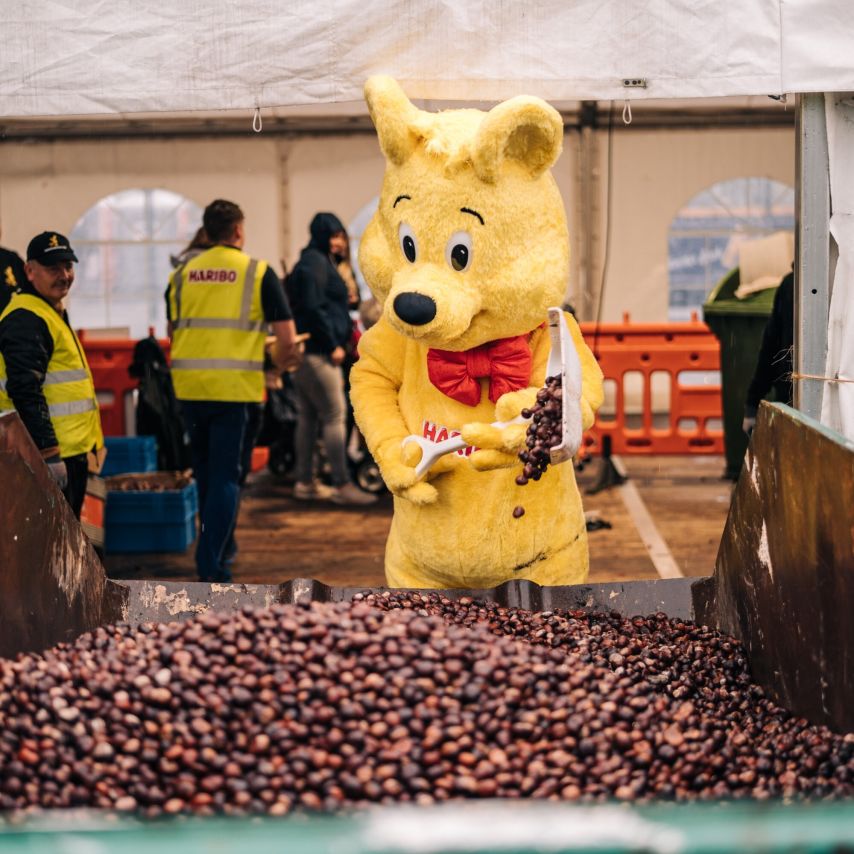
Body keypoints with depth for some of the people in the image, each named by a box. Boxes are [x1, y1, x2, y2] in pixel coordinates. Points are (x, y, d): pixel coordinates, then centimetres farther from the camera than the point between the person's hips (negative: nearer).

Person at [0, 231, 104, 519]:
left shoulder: (54, 313, 20)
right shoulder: (25, 320, -14)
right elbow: (26, 393, -22)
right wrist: (50, 455, -25)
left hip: (72, 452, 11)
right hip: (51, 455, -11)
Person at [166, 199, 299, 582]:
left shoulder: (182, 274, 10)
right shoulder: (259, 272, 0)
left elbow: (173, 333, 16)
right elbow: (287, 341, -3)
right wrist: (280, 360, 18)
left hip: (189, 383, 4)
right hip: (234, 385, -4)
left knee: (206, 469, 19)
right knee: (225, 474, 2)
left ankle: (220, 549, 32)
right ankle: (212, 565, -4)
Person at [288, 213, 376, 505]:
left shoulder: (321, 261, 20)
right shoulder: (314, 263, -12)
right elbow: (312, 308, -20)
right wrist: (333, 345, -17)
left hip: (308, 350, 11)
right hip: (318, 351, -11)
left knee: (308, 416, 12)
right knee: (335, 415, -10)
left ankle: (305, 482, 16)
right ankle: (342, 484, -11)